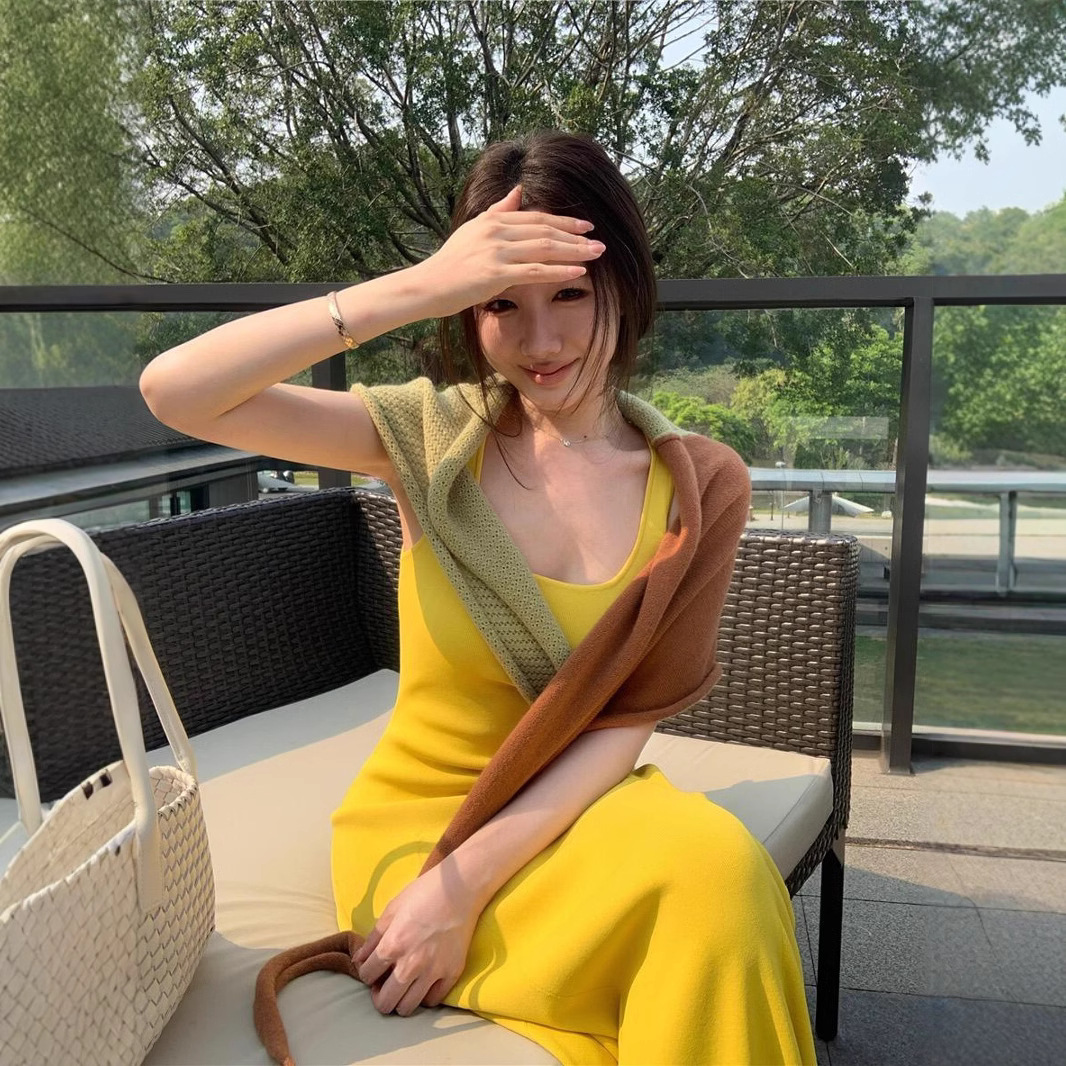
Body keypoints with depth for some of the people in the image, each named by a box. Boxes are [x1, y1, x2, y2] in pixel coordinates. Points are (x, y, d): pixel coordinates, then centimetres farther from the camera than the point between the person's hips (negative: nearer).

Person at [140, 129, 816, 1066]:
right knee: (705, 873, -28)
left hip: (569, 813, 3)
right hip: (420, 818, -2)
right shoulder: (436, 436, -8)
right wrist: (417, 287, -28)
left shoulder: (699, 485, -6)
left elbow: (624, 725, -10)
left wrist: (465, 884, -22)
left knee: (720, 864, -30)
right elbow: (174, 392, -20)